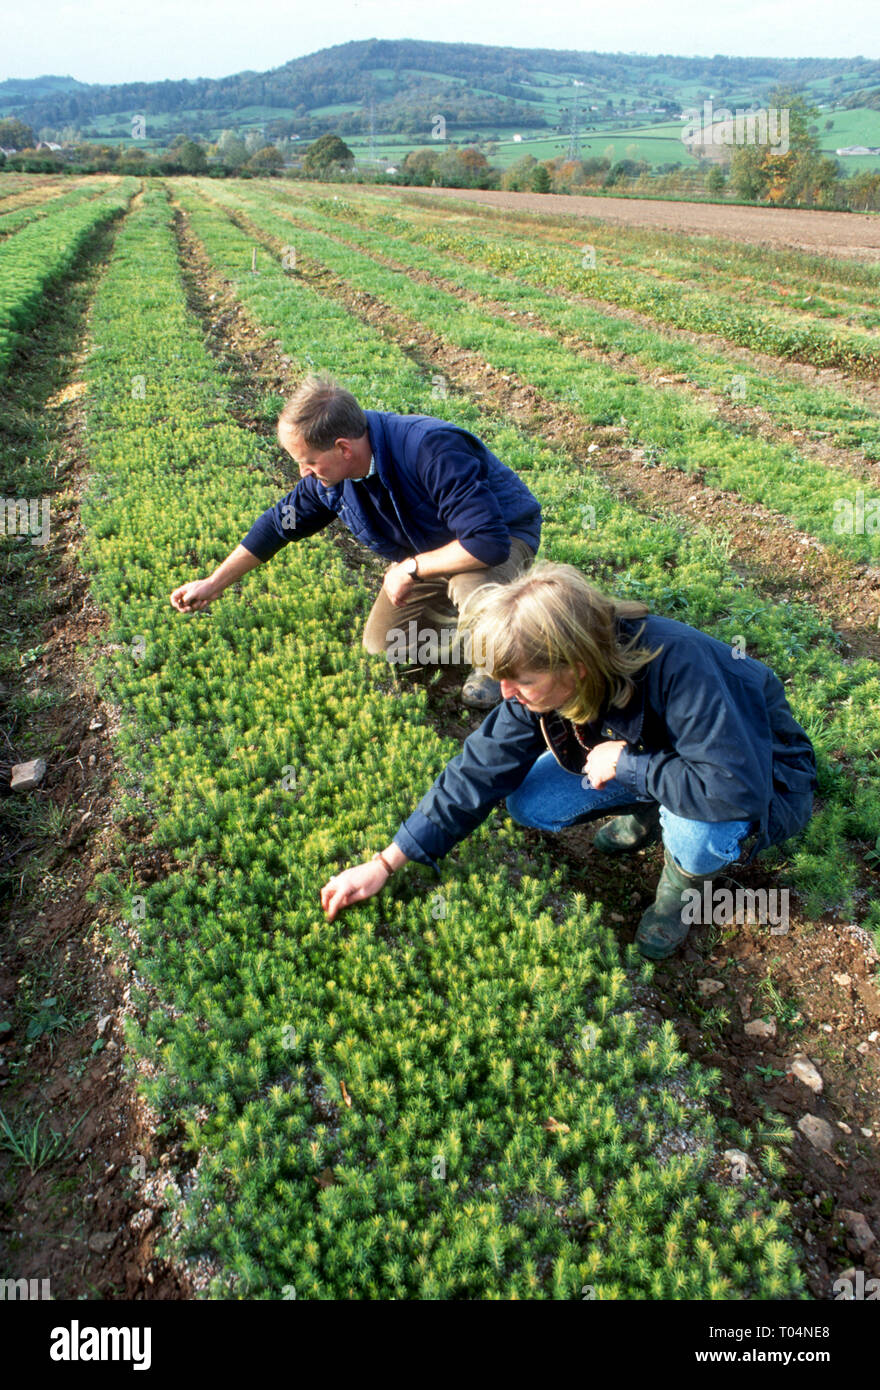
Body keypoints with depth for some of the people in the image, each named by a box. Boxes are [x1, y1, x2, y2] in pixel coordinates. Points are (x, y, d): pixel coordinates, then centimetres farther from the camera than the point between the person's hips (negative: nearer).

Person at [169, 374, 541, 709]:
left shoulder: (433, 451, -39)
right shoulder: (328, 474, -14)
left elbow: (489, 543, -43)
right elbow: (280, 522, 2)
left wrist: (411, 569, -31)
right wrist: (213, 584, 5)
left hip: (505, 534, -6)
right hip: (424, 549, 7)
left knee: (472, 586, -39)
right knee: (381, 644, 0)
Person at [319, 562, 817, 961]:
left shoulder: (676, 666, -41)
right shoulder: (541, 684, -21)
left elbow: (737, 789, -46)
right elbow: (481, 770, -14)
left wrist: (626, 763, -35)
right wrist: (385, 864, -14)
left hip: (764, 779, -4)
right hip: (639, 754, 5)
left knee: (698, 833, -38)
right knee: (529, 804, -12)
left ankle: (686, 877, -1)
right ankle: (649, 813, 10)